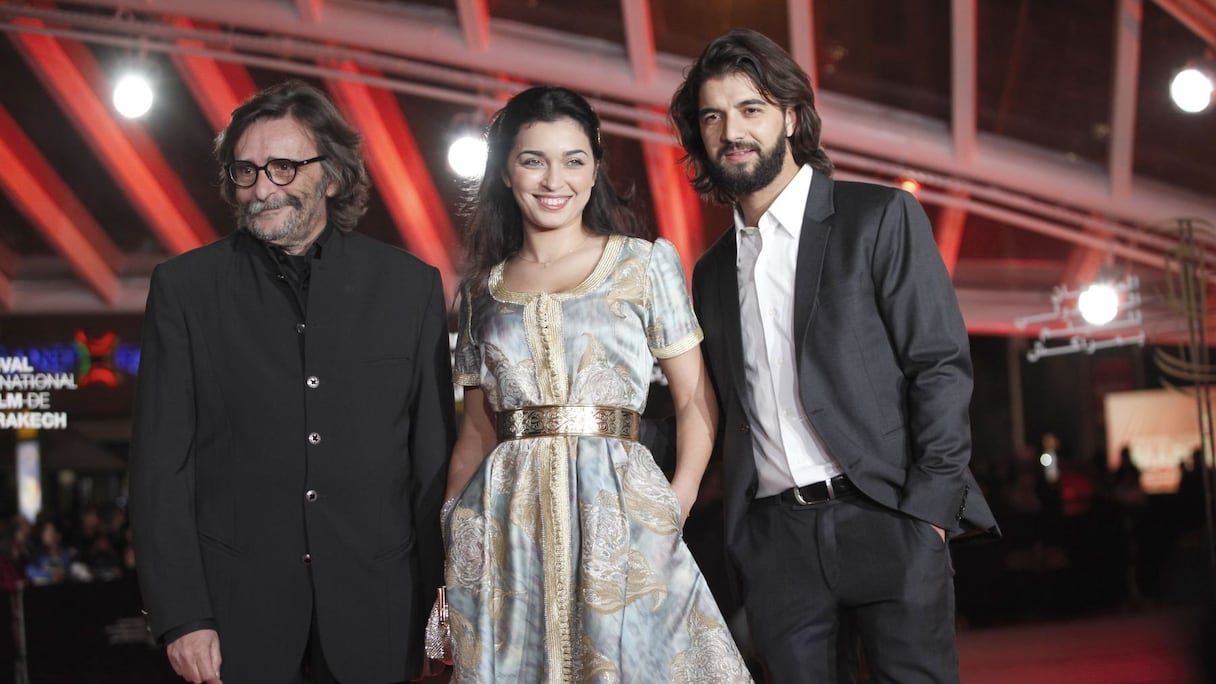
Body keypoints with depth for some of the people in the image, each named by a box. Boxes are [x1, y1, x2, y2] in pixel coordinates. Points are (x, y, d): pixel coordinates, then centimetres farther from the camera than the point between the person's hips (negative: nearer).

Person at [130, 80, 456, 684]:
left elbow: (433, 463, 5)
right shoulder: (183, 287, 1)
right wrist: (181, 619, -8)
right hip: (235, 609, 0)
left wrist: (441, 610, 1)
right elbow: (160, 467, -1)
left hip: (372, 613, 1)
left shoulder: (410, 285, 3)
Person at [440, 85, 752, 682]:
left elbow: (695, 399, 2)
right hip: (506, 520, 2)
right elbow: (477, 427, 15)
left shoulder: (644, 263, 5)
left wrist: (679, 500, -11)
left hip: (618, 511, -2)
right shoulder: (484, 287, 12)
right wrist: (450, 520, 4)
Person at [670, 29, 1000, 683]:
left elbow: (941, 365, -4)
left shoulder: (881, 218, 2)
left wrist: (928, 507, -12)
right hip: (774, 541, 4)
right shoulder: (711, 272, 18)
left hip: (885, 520, -4)